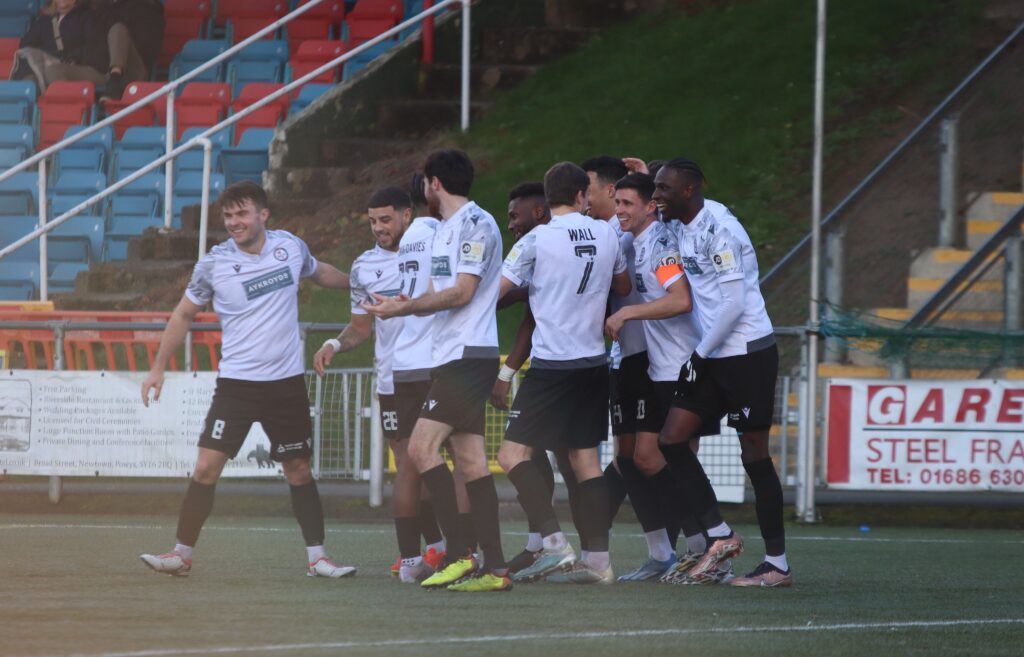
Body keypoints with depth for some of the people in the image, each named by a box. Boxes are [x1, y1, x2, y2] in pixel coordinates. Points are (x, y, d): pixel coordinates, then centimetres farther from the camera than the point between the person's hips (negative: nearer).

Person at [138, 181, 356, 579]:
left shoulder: (291, 247, -1)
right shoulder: (214, 265, -6)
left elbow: (320, 273, 24)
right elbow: (183, 315, 7)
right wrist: (158, 368, 6)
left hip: (287, 382, 2)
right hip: (237, 382, -2)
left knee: (299, 471, 6)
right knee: (207, 467, -10)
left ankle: (317, 557, 13)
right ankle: (182, 554, -2)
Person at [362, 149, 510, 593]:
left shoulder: (476, 224, -11)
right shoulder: (444, 230, 20)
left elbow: (462, 291, -17)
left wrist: (405, 306, -12)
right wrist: (404, 306, 10)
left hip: (468, 353, -10)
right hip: (452, 355, 10)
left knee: (421, 447, -15)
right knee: (470, 460, 5)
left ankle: (459, 555, -14)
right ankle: (494, 568, 3)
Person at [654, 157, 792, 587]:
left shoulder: (719, 229, -18)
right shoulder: (680, 228, 10)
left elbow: (733, 304, -21)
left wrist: (701, 353, -13)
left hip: (748, 354, -9)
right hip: (710, 358, 9)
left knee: (754, 456, -4)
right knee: (672, 440, 2)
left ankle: (777, 565, 3)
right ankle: (720, 536, 9)